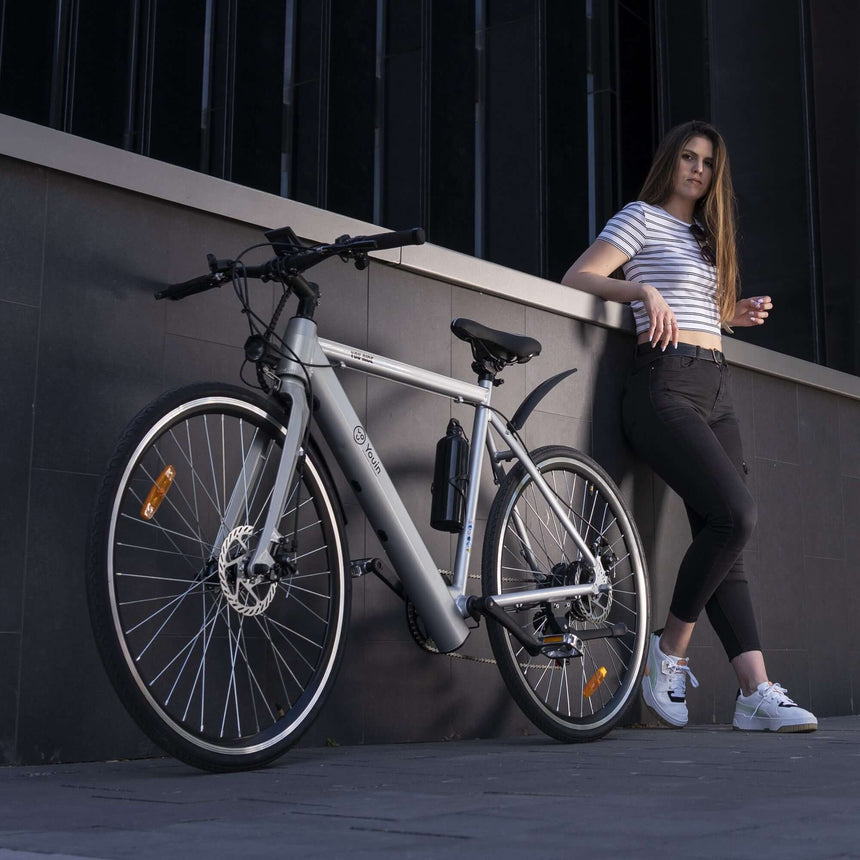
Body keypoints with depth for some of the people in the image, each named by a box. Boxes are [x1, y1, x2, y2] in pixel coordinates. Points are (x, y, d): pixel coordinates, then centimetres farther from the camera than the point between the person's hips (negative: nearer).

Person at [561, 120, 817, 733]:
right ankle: (670, 648, -4)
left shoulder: (707, 236, 26)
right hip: (666, 384, -7)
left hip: (716, 387, 7)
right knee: (735, 514, -21)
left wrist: (735, 314, 13)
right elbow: (577, 279, -4)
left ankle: (756, 692, -8)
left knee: (726, 533, -3)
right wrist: (643, 290, -17)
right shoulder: (643, 218, 5)